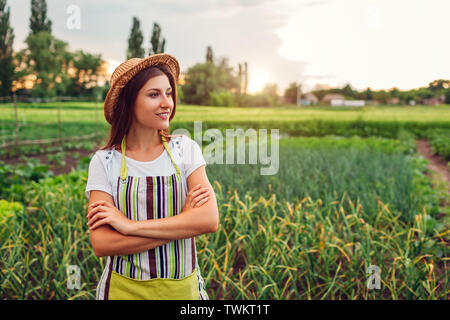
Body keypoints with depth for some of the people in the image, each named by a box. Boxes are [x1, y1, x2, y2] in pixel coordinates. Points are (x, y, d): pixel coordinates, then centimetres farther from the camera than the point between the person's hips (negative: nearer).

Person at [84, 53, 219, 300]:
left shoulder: (185, 149, -5)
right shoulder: (105, 161, -8)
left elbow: (210, 220, -17)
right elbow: (101, 244, -17)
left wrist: (132, 225, -20)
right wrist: (183, 222, -20)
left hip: (182, 288, 1)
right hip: (124, 289, -1)